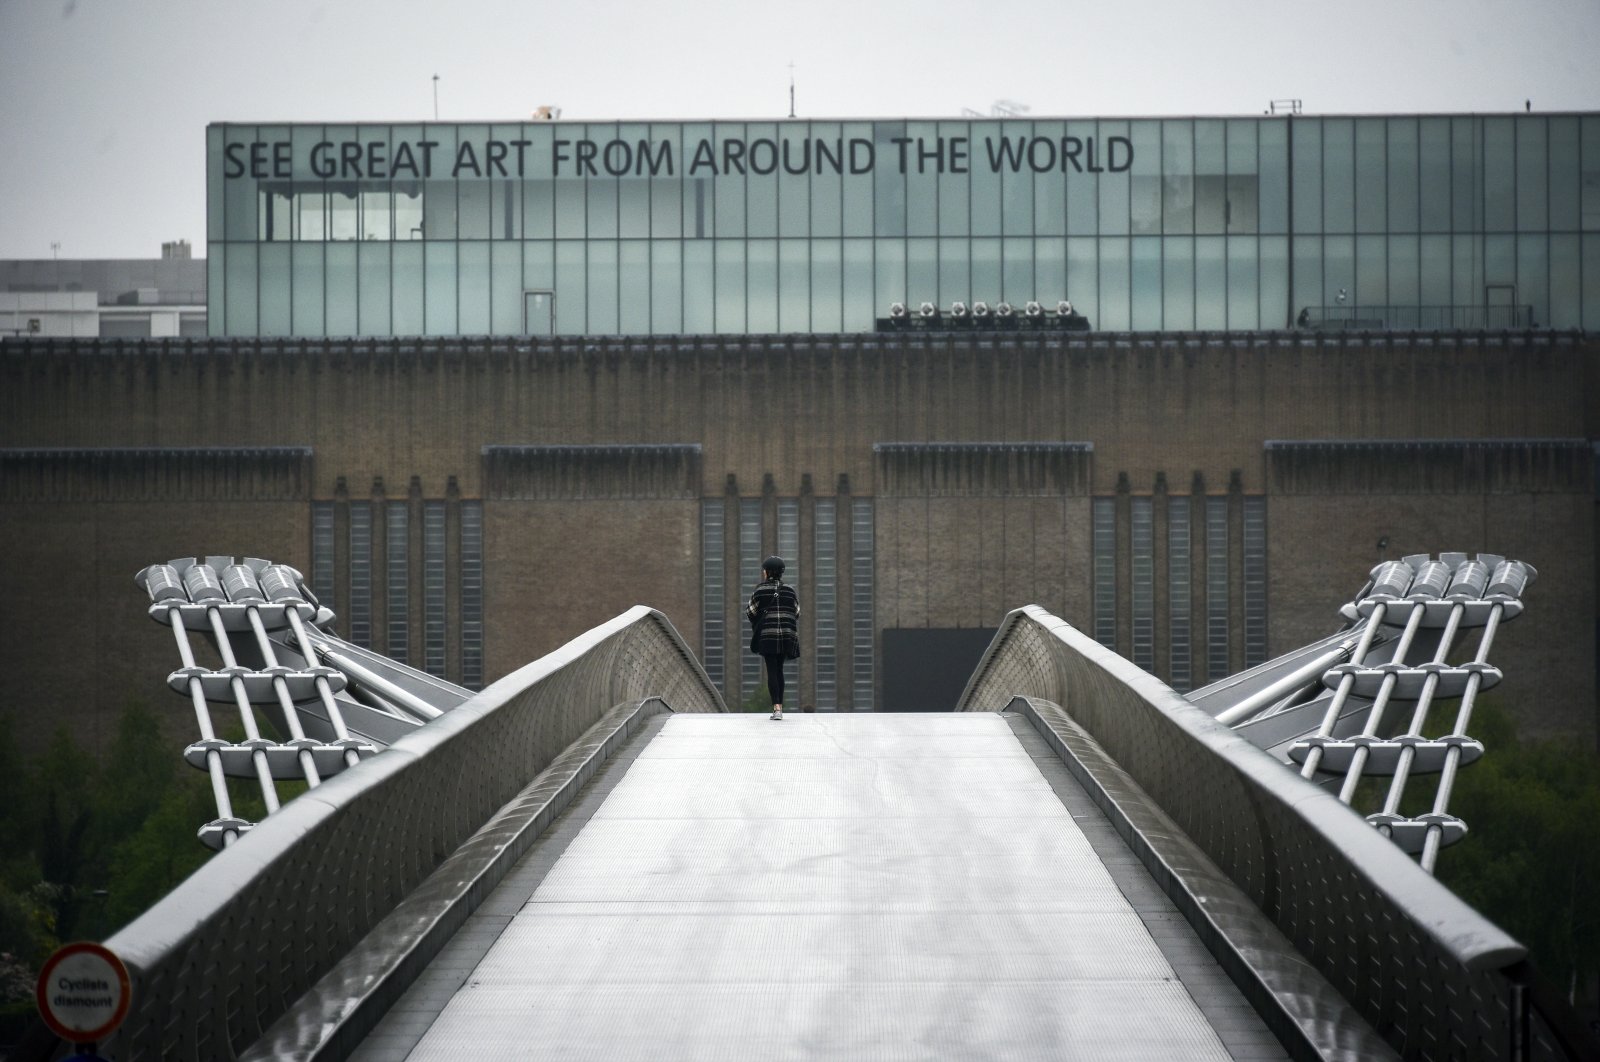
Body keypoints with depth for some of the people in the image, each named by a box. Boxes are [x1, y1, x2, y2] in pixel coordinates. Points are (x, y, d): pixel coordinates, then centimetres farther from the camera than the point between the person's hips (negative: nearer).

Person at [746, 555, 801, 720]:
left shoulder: (761, 589, -4)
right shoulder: (789, 590, 5)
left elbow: (751, 612, 1)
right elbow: (797, 612, 10)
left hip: (767, 634, -3)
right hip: (786, 633, 3)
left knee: (772, 671, -4)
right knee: (779, 670, 16)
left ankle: (776, 708, -15)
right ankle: (780, 706, 15)